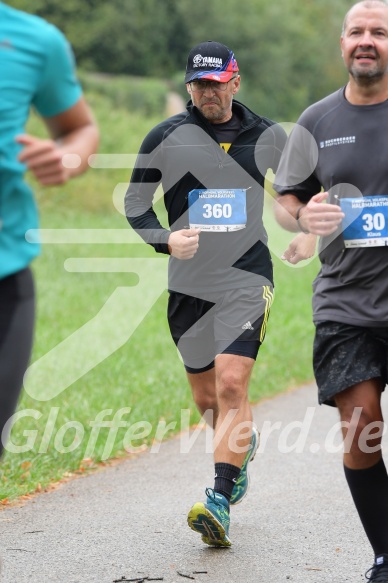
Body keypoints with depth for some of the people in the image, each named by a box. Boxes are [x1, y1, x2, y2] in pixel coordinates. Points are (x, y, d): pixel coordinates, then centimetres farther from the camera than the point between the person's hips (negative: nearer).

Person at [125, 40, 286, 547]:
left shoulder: (268, 136, 3)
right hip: (188, 284, 2)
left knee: (232, 386, -18)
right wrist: (165, 240, -11)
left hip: (247, 281, -2)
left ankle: (220, 503, -19)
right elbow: (135, 203, 5)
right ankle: (244, 447, 45)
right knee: (206, 399, 12)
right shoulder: (165, 139, -2)